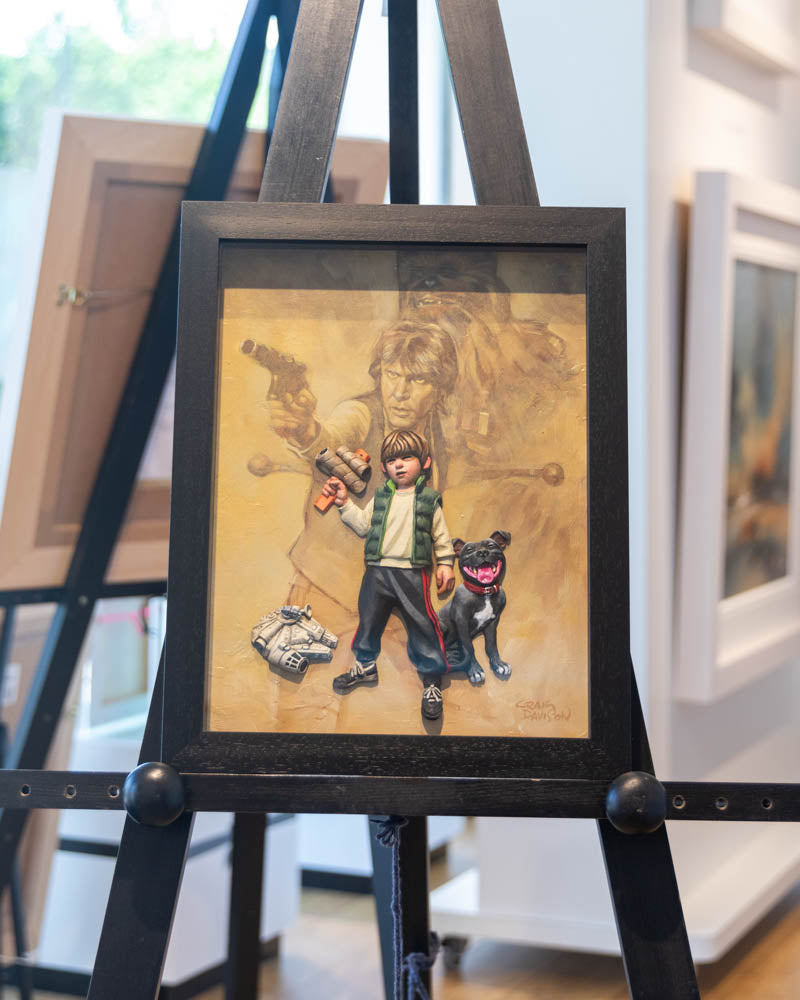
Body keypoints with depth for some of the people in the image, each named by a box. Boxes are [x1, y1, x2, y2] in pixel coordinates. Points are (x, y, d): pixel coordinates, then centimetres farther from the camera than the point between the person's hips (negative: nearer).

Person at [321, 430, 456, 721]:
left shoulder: (429, 500, 3)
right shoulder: (381, 497, 12)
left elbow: (441, 537, 7)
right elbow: (363, 525, 7)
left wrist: (445, 565, 3)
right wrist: (344, 503, 0)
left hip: (412, 574, -3)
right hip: (377, 571, 4)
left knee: (421, 625, -4)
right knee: (369, 618, 13)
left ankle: (432, 680, 8)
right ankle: (365, 665, 35)